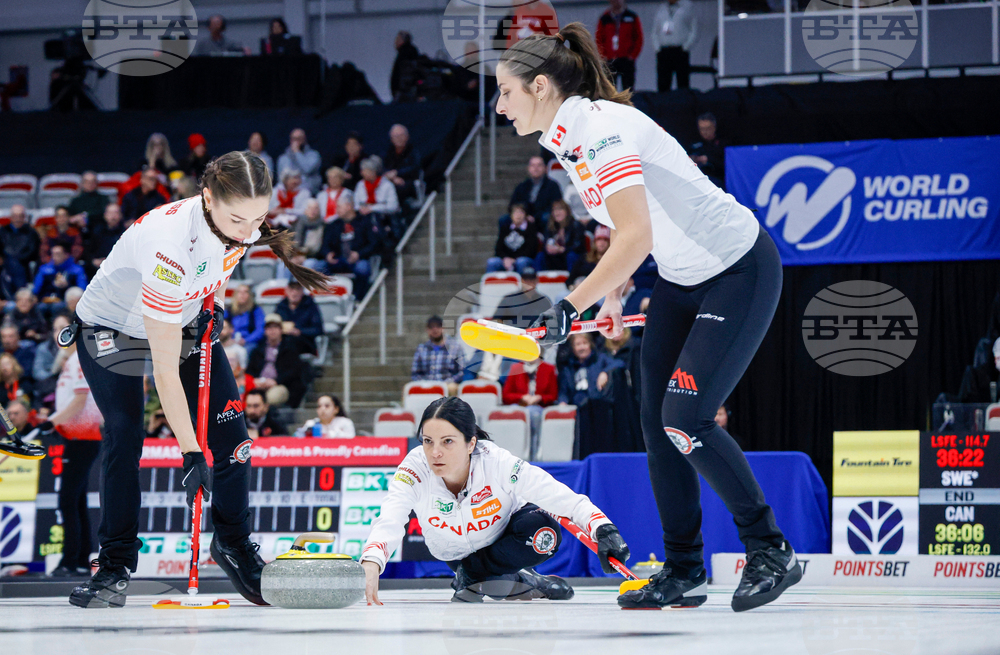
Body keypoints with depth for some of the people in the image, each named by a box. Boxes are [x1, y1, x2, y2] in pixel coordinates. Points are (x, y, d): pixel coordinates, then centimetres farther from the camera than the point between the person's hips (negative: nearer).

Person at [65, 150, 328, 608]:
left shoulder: (243, 221, -23)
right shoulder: (170, 245, -42)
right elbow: (165, 370, -39)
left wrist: (215, 301, -8)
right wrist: (191, 452, -37)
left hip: (187, 318, 6)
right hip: (113, 326, -5)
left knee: (230, 432, -4)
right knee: (124, 438, -16)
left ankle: (233, 545, 13)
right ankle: (114, 565, -4)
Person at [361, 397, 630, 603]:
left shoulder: (497, 463, -36)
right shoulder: (414, 469, -33)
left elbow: (568, 501, -36)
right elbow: (388, 521, -48)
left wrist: (603, 529, -55)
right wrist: (370, 565, -69)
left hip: (504, 535, -1)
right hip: (454, 550, 2)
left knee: (544, 532, -30)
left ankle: (471, 577, -12)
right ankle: (516, 581, 3)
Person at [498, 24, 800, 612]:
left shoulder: (603, 129, -25)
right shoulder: (568, 138, 4)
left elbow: (636, 239, -34)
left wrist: (570, 306, -33)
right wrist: (614, 292, 20)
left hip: (740, 272, -9)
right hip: (681, 278, 9)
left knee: (685, 419, -14)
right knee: (657, 420, 4)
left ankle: (772, 554, -2)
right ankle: (684, 571, 11)